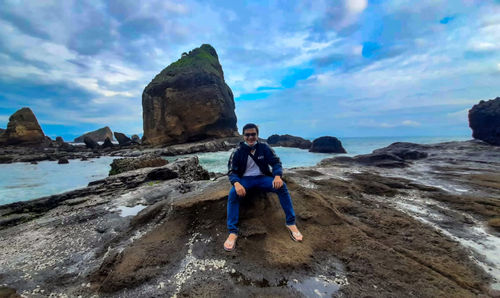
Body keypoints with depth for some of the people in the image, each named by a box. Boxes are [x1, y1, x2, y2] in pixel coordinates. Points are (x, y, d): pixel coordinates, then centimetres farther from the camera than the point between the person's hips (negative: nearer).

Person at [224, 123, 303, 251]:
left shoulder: (264, 147, 1)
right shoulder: (238, 152, -2)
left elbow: (276, 162, -1)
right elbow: (232, 171, -5)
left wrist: (277, 176, -24)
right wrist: (236, 183, -28)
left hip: (262, 178, 1)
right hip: (245, 179, 0)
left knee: (282, 186, -27)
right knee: (233, 193, -32)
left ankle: (291, 223, -15)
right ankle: (232, 232, -25)